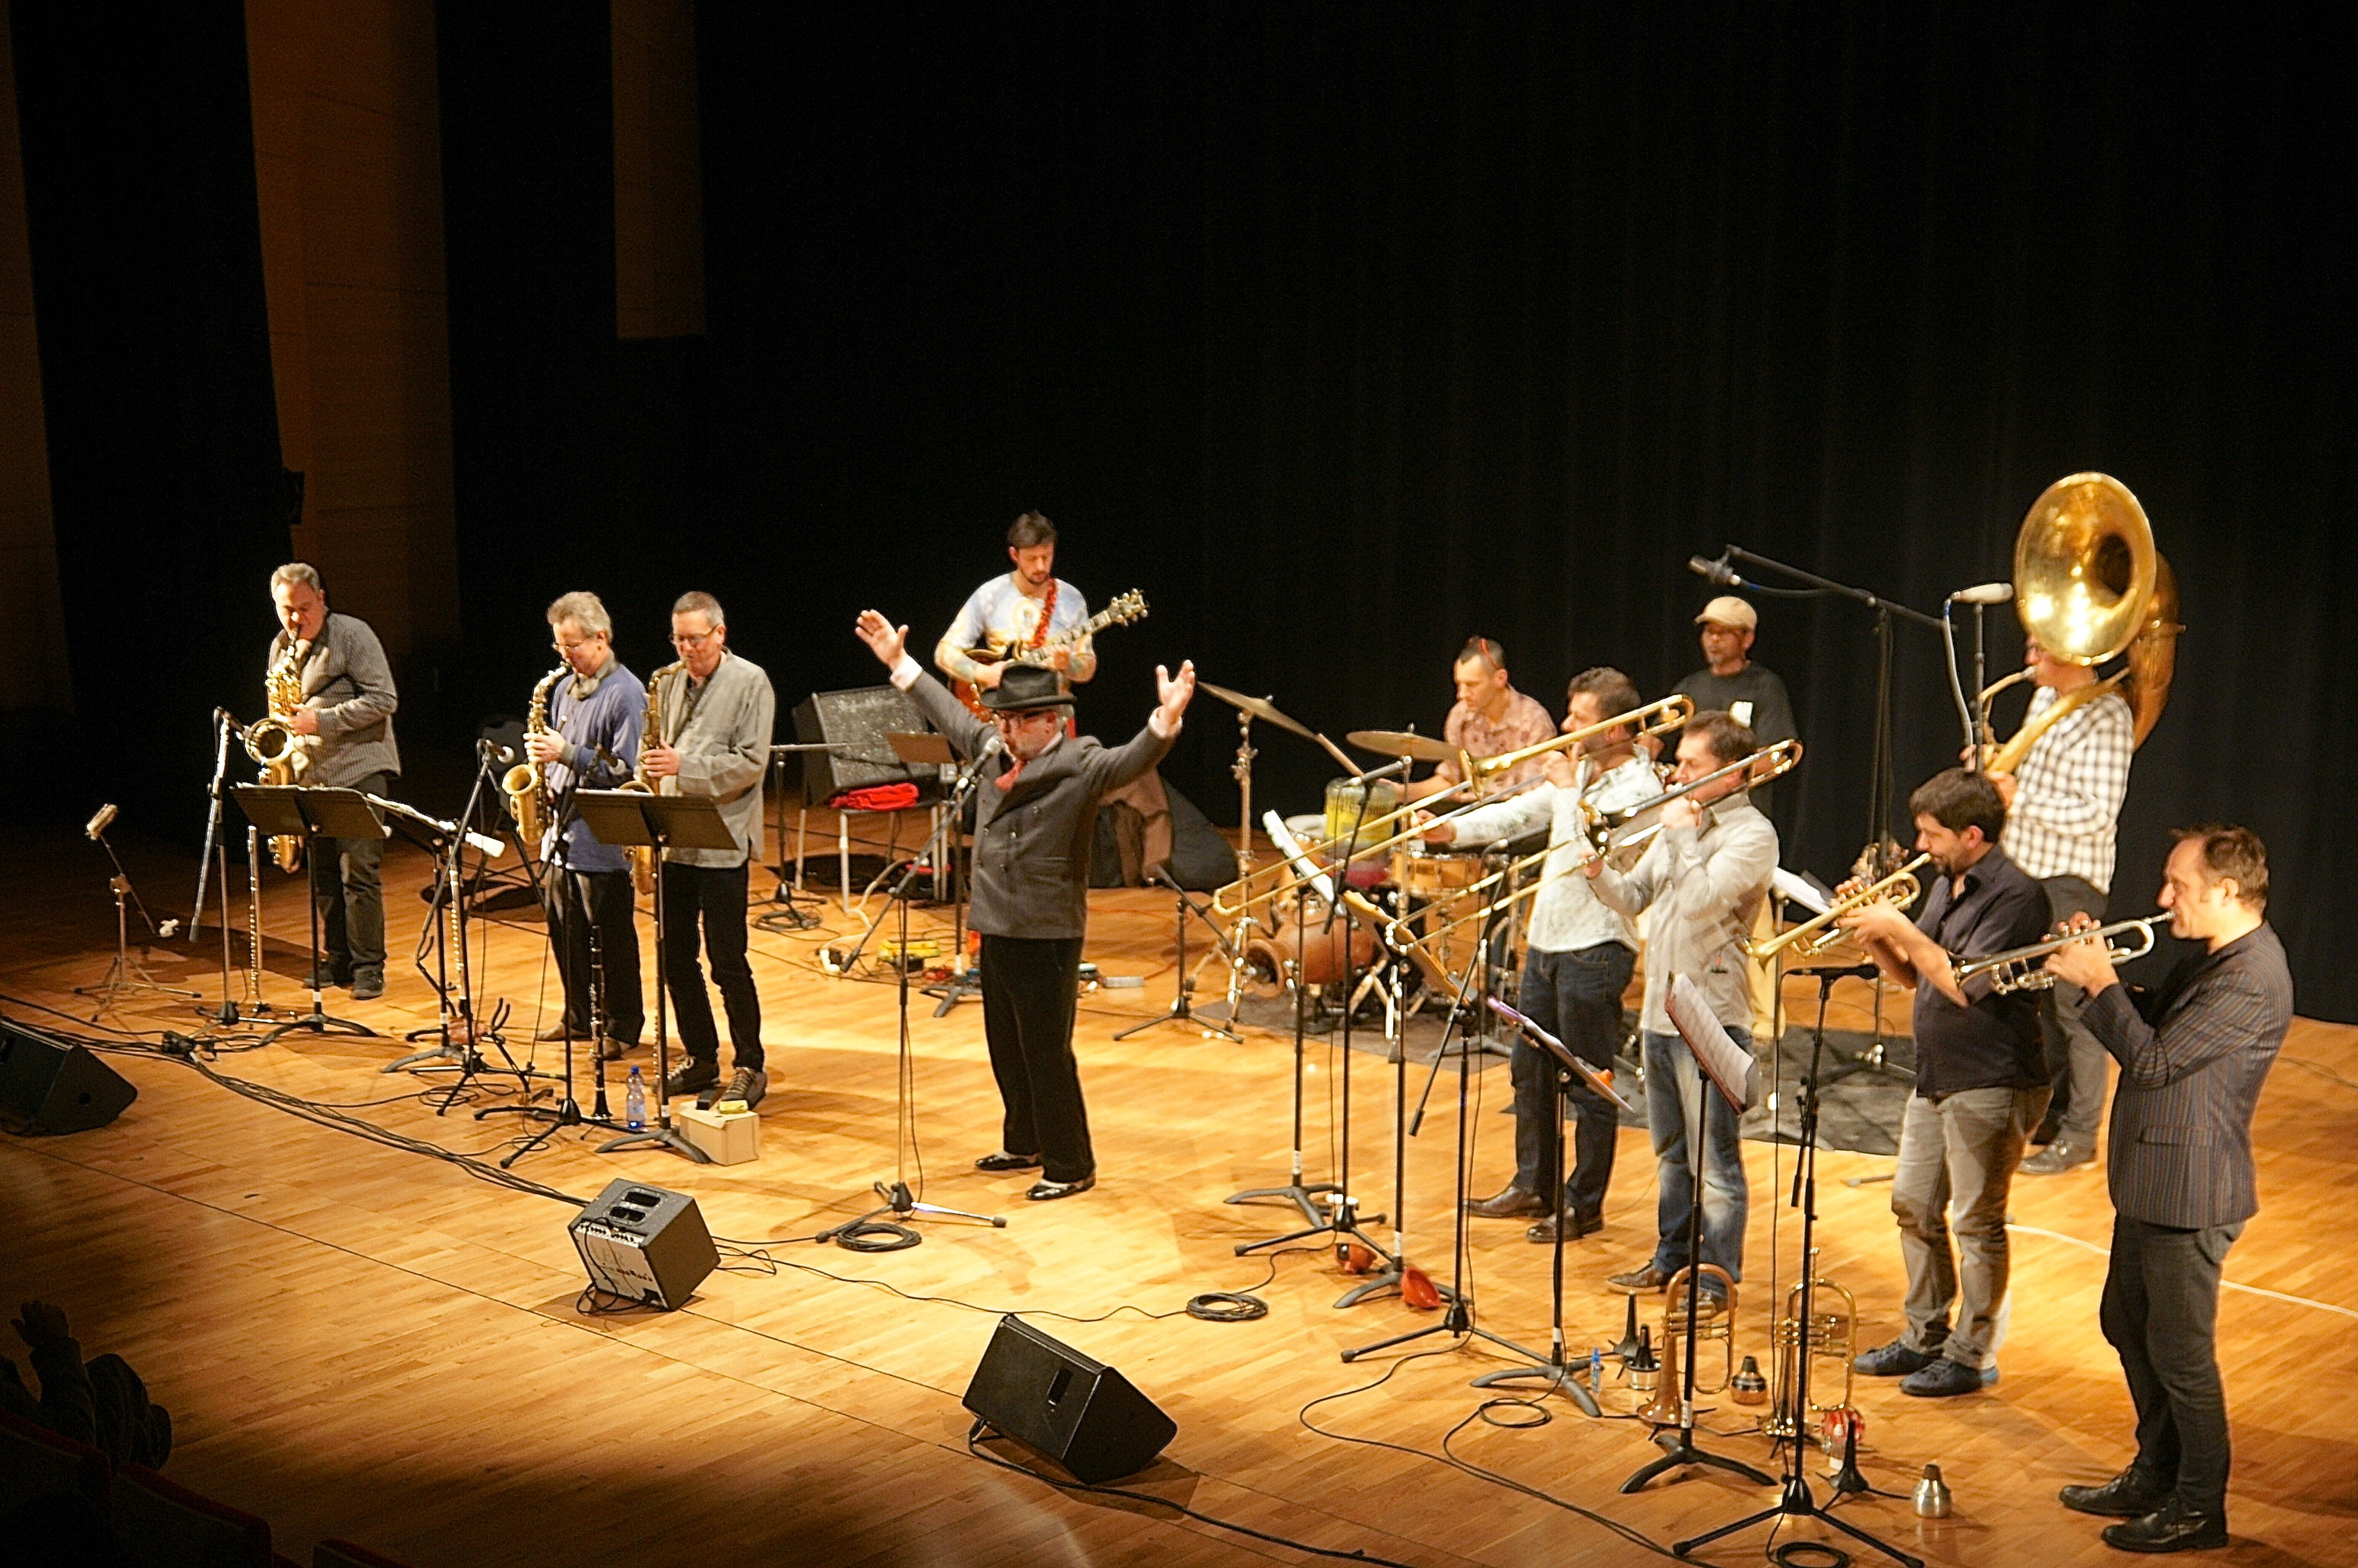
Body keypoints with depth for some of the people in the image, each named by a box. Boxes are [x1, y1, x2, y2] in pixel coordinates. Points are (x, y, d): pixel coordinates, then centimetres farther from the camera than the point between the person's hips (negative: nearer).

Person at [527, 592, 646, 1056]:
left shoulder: (626, 694, -13)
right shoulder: (565, 687, 13)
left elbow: (627, 770, -19)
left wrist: (567, 753, -22)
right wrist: (542, 752, 3)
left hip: (604, 840, -8)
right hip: (561, 833, 8)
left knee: (611, 940, 2)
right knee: (565, 933, 14)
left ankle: (622, 1026, 14)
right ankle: (580, 1016, 28)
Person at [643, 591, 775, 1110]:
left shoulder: (750, 683, -6)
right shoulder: (673, 683, 13)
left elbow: (750, 762, -13)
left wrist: (684, 767, -21)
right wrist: (653, 766, 1)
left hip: (722, 844, -6)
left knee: (728, 963, -3)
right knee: (675, 958, 10)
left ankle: (750, 1068, 8)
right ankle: (701, 1060, 23)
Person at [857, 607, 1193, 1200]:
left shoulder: (1080, 765, -12)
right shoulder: (992, 750, 9)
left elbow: (1134, 759, -29)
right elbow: (951, 714, 24)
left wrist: (1166, 720, -48)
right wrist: (900, 664, 29)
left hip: (1048, 933, -8)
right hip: (996, 926, 8)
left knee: (1046, 1051, -2)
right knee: (1005, 1046, 18)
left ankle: (1070, 1166, 10)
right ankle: (1025, 1145, 35)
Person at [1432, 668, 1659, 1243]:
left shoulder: (1639, 786, -13)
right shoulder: (1577, 772, 14)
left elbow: (1599, 842, -27)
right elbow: (1519, 813, 10)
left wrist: (1569, 789, -17)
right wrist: (1453, 830, -3)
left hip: (1596, 948, -9)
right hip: (1547, 939, 9)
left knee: (1590, 1084, 1)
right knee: (1531, 1071, 17)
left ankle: (1584, 1204, 13)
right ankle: (1533, 1185, 31)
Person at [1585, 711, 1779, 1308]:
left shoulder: (1751, 834, -11)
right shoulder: (1679, 823, 14)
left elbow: (1701, 900, -24)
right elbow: (1633, 899, 15)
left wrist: (1681, 836, -14)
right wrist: (1597, 871, -4)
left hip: (1711, 1018, -8)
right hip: (1659, 1012, 8)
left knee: (1714, 1159, -1)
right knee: (1672, 1154, 19)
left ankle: (1717, 1277, 7)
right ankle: (1672, 1259, 31)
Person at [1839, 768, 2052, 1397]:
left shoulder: (2014, 897, -18)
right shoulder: (1946, 885, 10)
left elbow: (1965, 985, -26)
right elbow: (1912, 975, 15)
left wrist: (1900, 929, -22)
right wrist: (1872, 933, -2)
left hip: (1990, 1085, -9)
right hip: (1935, 1078, 9)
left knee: (1976, 1222, 1)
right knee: (1914, 1205, 15)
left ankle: (1972, 1356, 14)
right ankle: (1924, 1337, 29)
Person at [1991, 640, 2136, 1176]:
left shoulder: (2106, 716, -17)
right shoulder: (2045, 698, 12)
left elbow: (2098, 814, -23)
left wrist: (2020, 799, -26)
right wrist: (2000, 766, 7)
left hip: (2071, 880, -9)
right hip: (2026, 870, 9)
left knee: (2074, 1006, -3)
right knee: (2040, 1001, 16)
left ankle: (2078, 1135, 5)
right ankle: (2048, 1115, 27)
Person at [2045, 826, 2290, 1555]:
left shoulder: (2250, 981, -24)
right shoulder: (2214, 955, 8)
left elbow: (2153, 1060, -25)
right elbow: (2150, 1022, 17)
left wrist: (2099, 982, -15)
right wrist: (2099, 972, 1)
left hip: (2189, 1194, -10)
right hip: (2150, 1181, 10)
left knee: (2180, 1353, 2)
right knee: (2129, 1328, 21)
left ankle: (2199, 1508, 17)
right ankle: (2156, 1476, 36)